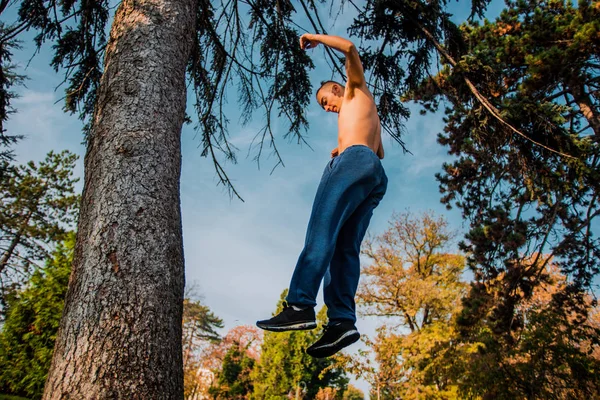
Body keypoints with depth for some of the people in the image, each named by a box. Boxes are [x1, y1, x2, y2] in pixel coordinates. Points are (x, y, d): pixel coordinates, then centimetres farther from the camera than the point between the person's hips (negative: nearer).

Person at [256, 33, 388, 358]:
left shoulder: (357, 91, 21)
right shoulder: (368, 114, 42)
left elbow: (350, 48, 8)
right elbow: (379, 152, 45)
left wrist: (315, 38, 22)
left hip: (355, 160, -9)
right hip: (376, 176, 9)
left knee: (322, 231, -23)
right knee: (345, 248, -6)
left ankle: (300, 305, -35)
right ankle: (342, 320, -20)